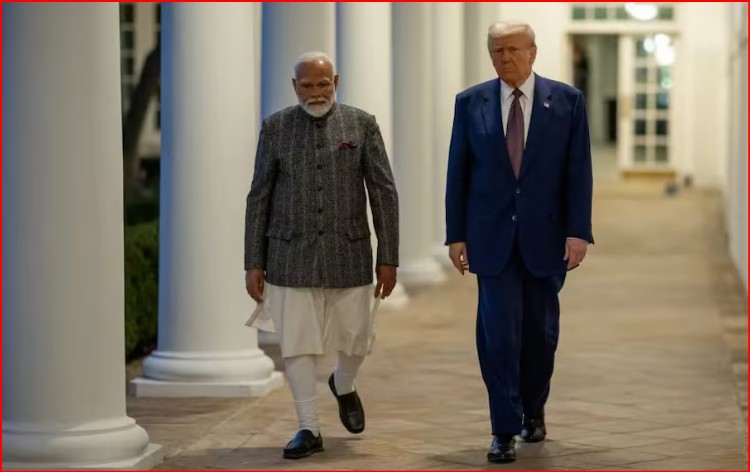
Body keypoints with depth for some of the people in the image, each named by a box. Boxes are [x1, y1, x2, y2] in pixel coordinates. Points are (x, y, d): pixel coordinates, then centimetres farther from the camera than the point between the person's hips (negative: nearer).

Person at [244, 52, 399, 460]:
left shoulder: (361, 124, -1)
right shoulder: (275, 127, 0)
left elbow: (383, 193, -1)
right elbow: (259, 197, 2)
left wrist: (388, 258, -5)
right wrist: (253, 263, -1)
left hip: (348, 252, 0)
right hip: (292, 253, 0)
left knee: (355, 339, 6)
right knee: (296, 342, -2)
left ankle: (343, 385, 39)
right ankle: (309, 429, 8)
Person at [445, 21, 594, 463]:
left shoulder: (567, 100, -1)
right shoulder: (471, 102, 1)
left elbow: (579, 172, -2)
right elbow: (458, 173, 4)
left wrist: (578, 231, -9)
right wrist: (456, 235, 1)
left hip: (545, 235, 0)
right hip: (492, 236, 0)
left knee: (540, 331, 10)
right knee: (499, 332, -7)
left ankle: (533, 410, 33)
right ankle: (505, 430, -1)